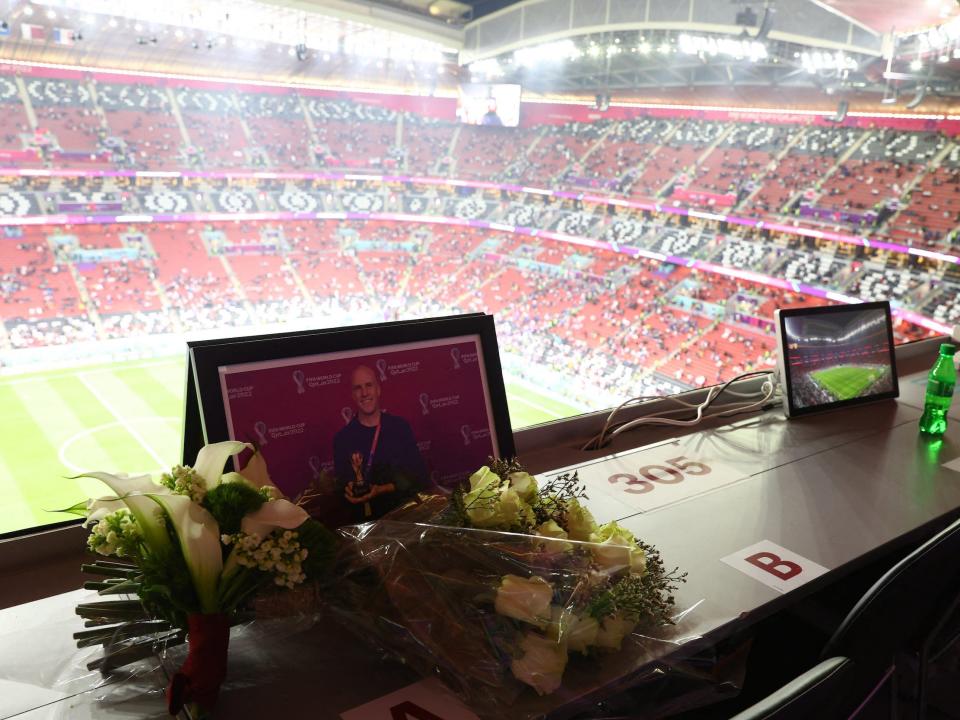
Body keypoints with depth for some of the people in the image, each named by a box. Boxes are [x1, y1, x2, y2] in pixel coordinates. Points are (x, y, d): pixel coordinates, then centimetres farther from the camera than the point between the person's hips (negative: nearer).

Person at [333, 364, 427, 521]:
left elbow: (418, 474, 1)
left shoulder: (400, 426, 2)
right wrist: (349, 490, -16)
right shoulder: (342, 438, 2)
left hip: (404, 508, 0)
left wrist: (382, 490, -11)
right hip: (365, 515, 0)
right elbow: (341, 482, 6)